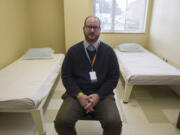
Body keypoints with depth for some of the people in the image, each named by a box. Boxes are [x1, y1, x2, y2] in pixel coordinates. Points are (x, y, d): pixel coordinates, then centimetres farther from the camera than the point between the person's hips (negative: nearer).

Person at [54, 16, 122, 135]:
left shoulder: (108, 51, 4)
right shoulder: (73, 51, 5)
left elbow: (114, 77, 3)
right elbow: (66, 76, 4)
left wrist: (98, 95, -11)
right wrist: (79, 95, -11)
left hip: (102, 93, 0)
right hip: (77, 93, 1)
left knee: (115, 123, -25)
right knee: (61, 122, -22)